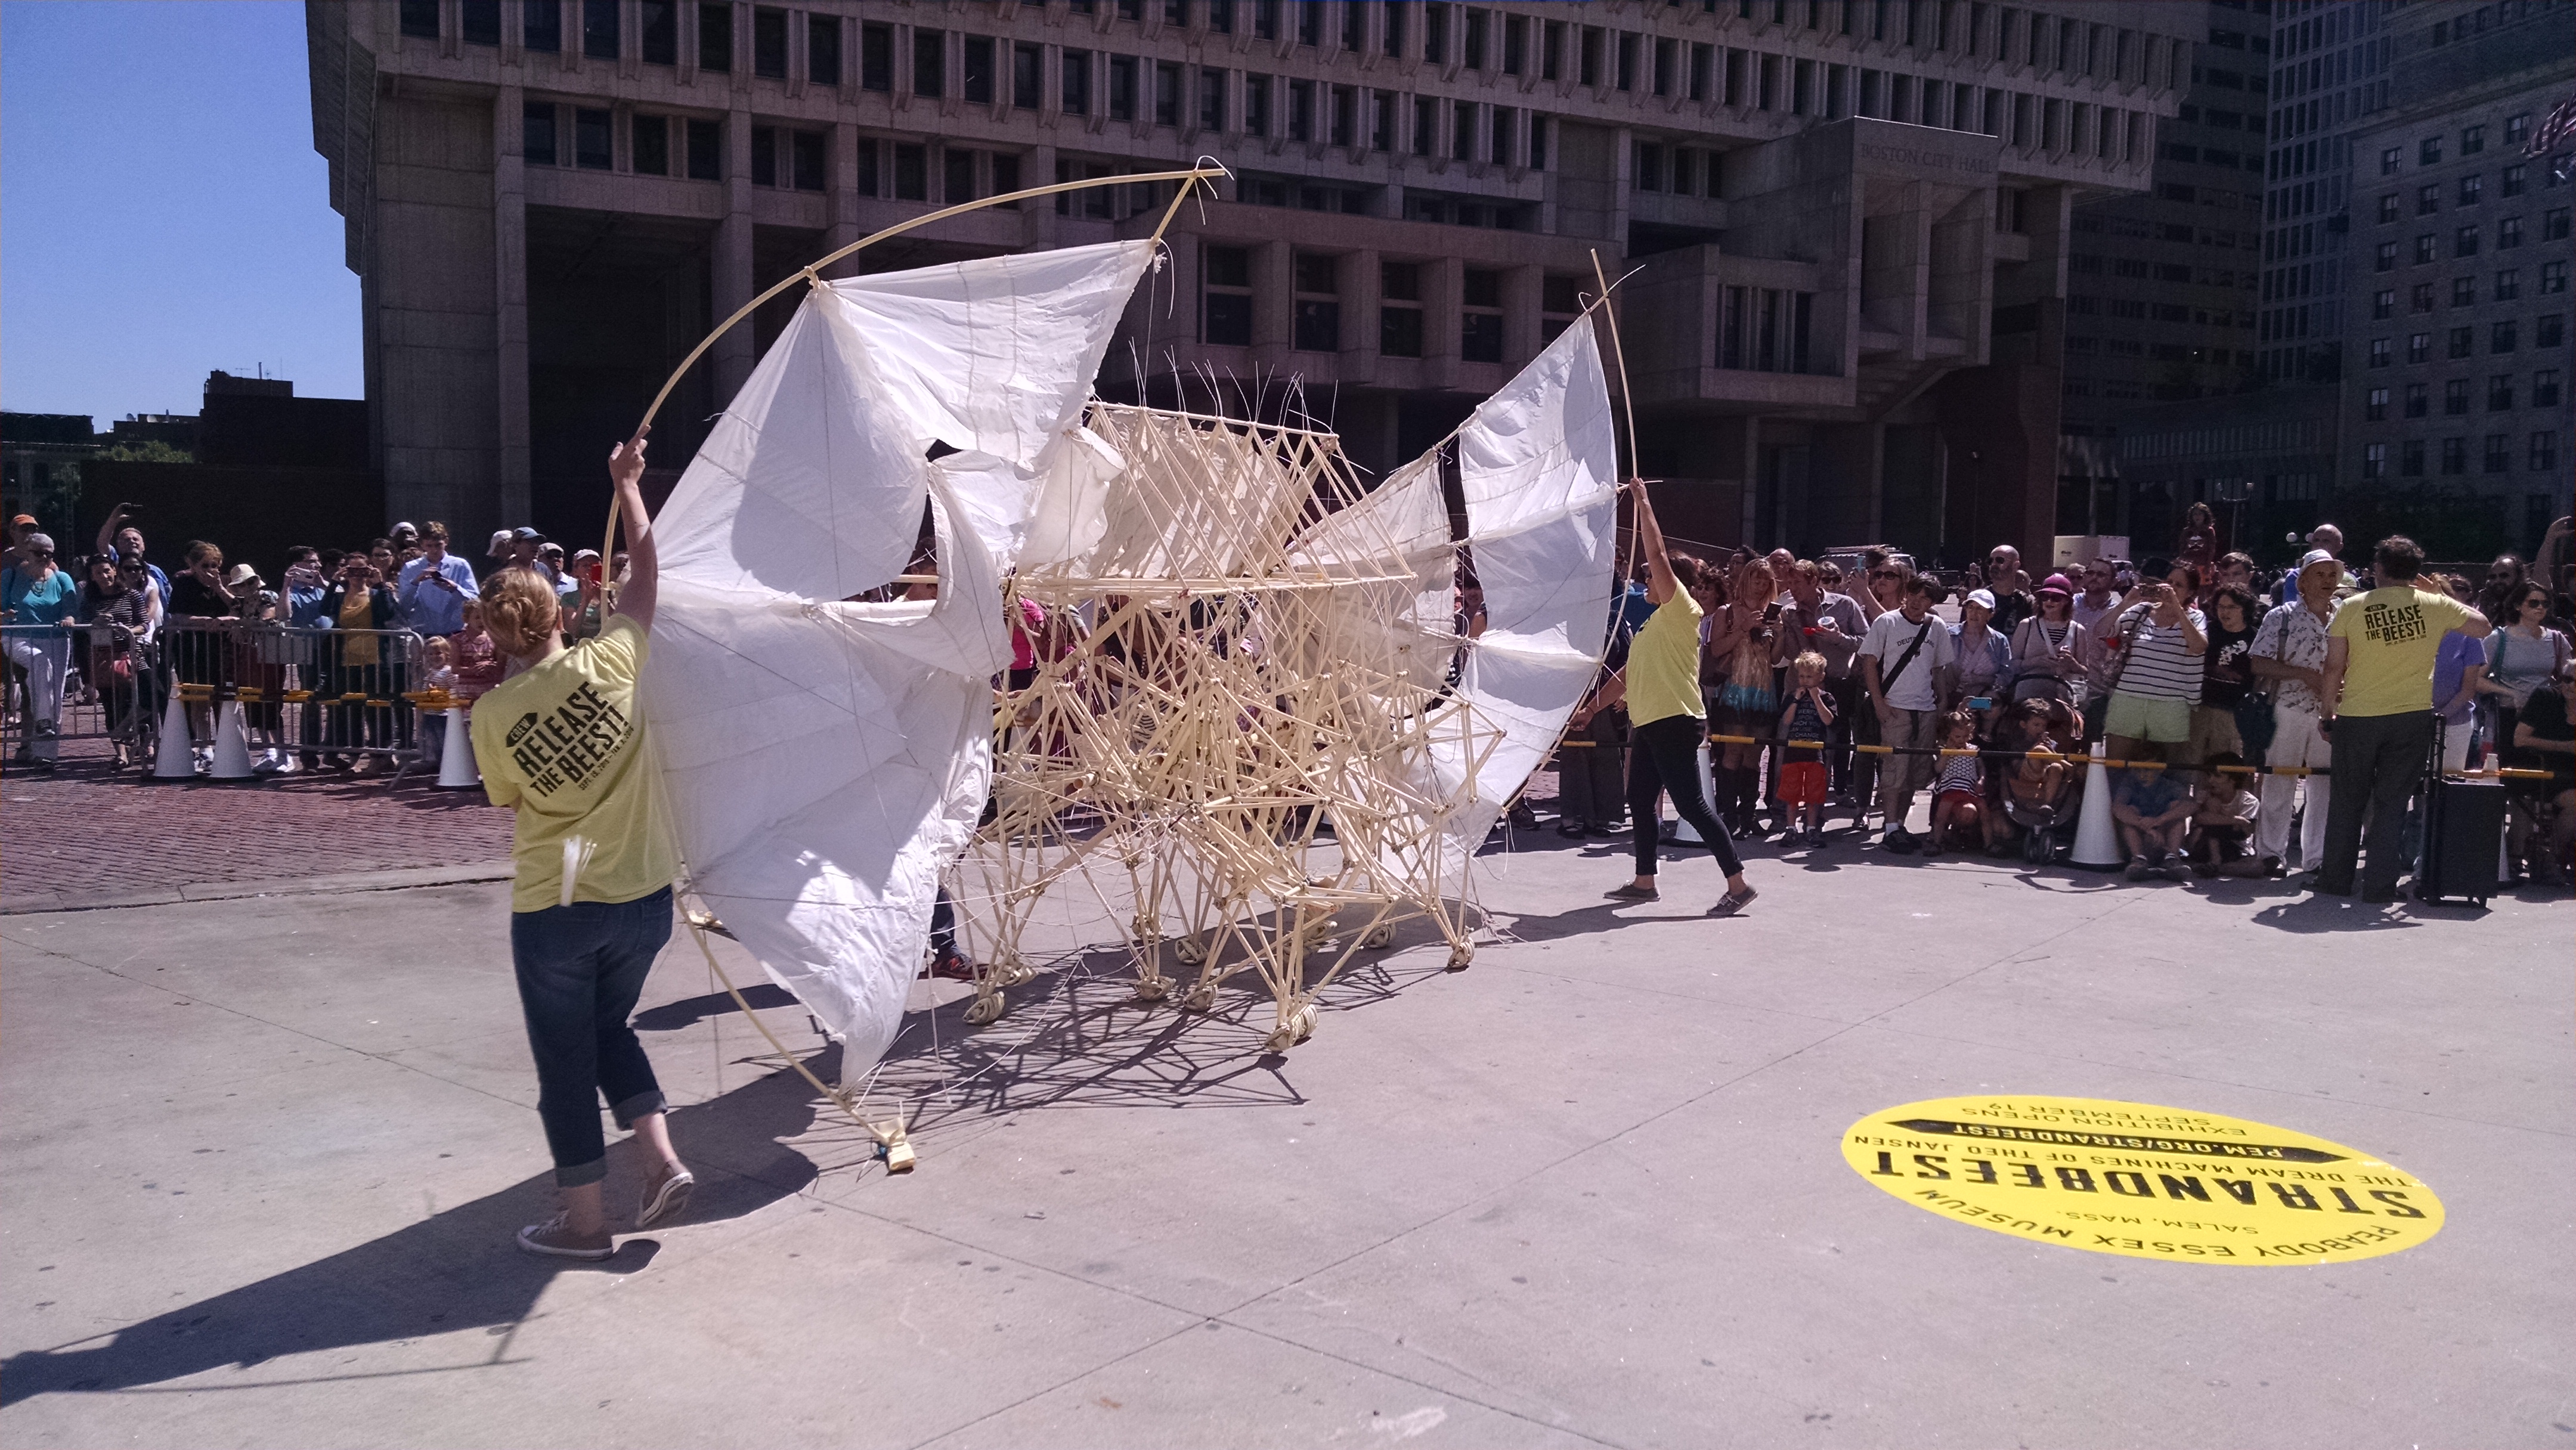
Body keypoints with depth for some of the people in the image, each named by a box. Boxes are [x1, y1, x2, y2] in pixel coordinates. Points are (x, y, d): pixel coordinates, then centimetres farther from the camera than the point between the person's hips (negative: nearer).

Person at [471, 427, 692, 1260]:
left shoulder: (491, 715, -9)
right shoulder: (608, 663, -8)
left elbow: (510, 802, 4)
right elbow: (647, 571, 6)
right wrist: (627, 484, 16)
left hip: (553, 909, -2)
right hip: (643, 896, 3)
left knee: (566, 1061, 12)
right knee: (609, 1028, 25)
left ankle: (584, 1221, 20)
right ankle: (663, 1160, 12)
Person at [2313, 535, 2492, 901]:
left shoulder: (2352, 607, -5)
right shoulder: (2436, 606, -3)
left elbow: (2334, 668, -4)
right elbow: (2482, 627, 11)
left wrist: (2327, 712, 7)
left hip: (2357, 718, -1)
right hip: (2414, 717, 1)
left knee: (2347, 801, 12)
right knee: (2393, 801, 8)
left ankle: (2337, 879, 18)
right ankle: (2380, 886, 7)